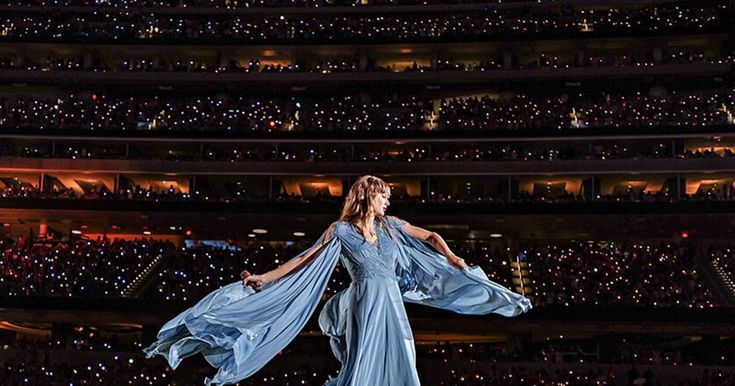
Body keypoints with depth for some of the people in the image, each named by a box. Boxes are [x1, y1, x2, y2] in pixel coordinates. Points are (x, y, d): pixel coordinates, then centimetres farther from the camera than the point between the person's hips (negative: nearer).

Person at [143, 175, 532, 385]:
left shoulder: (390, 225, 11)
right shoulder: (341, 231, -1)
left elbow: (431, 237, 19)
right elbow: (304, 260, -3)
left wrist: (453, 259, 4)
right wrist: (264, 278, -9)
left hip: (392, 305, 5)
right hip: (367, 305, -5)